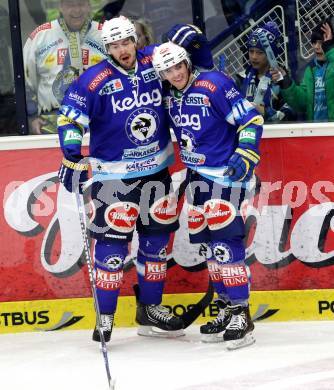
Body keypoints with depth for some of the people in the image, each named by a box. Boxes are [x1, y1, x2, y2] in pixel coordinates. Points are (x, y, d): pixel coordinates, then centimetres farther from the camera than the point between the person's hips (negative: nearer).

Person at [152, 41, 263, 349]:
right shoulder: (169, 96, 5)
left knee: (225, 241, -14)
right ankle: (227, 308, 20)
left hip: (226, 174, -8)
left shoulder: (214, 85, -17)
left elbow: (251, 119, -17)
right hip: (197, 174, 8)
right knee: (206, 242, 9)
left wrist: (245, 155, -24)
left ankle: (241, 315, -12)